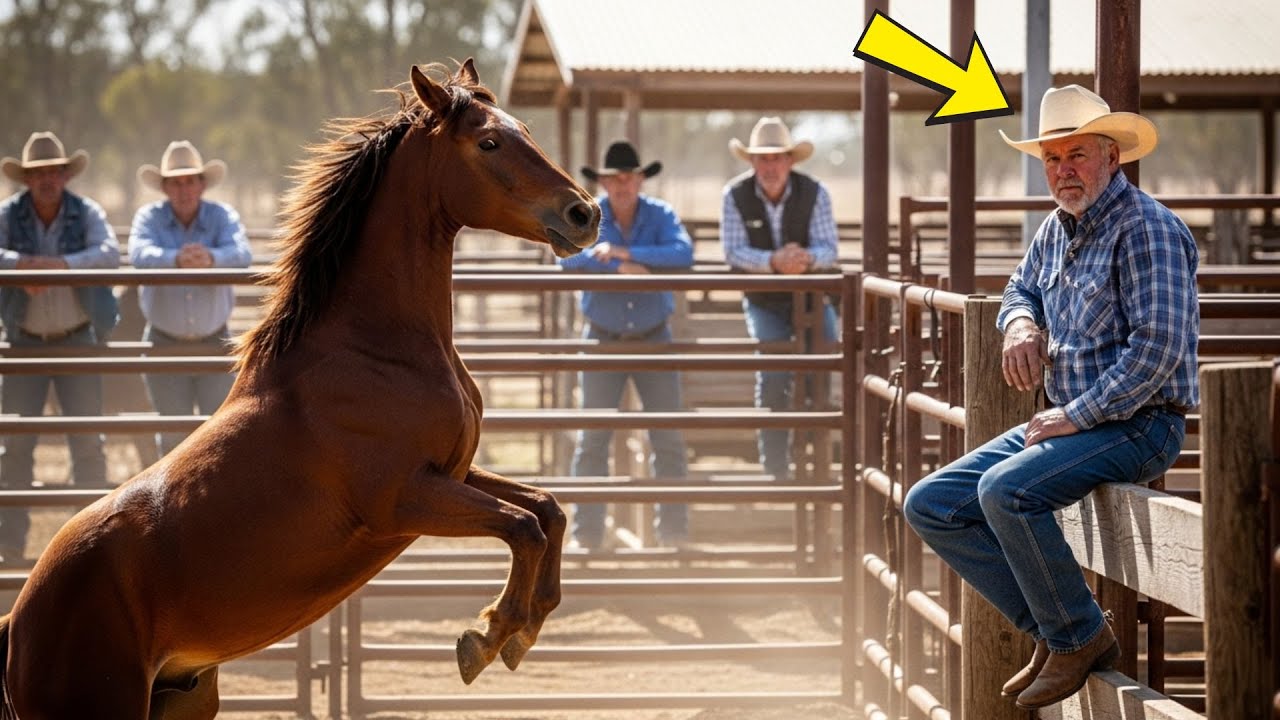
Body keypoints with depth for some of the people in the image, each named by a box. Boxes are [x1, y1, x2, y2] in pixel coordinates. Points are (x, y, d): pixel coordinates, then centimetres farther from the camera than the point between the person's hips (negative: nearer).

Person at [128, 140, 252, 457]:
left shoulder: (222, 216, -7)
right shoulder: (149, 217, -7)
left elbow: (242, 254, -26)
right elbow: (140, 254, -27)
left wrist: (211, 258, -49)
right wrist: (177, 259, -48)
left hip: (214, 344, 0)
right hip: (166, 344, 0)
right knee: (175, 436, 3)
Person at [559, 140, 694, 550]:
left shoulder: (660, 215, -6)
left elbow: (684, 254, -25)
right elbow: (569, 257, -25)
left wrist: (625, 252, -30)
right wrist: (621, 268, -33)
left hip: (653, 338, 1)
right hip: (603, 340, -1)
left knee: (668, 438, -1)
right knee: (593, 439, -4)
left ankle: (674, 531, 6)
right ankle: (586, 534, 0)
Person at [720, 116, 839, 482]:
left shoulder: (814, 193, -13)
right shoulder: (735, 195, -13)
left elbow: (829, 249, -18)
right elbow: (734, 251, -19)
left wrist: (807, 258, -42)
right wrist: (774, 261, -37)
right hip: (765, 302, -1)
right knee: (772, 378, -16)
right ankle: (775, 467, -5)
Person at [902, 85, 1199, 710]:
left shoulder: (1144, 227, -14)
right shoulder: (1058, 227, 12)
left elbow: (1159, 346, -23)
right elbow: (1021, 288, 34)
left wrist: (1075, 416, -21)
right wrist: (1022, 321, 8)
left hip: (1136, 424, -9)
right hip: (1070, 420, 9)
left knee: (1006, 490, -33)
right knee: (930, 505, 1)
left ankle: (1082, 640, -14)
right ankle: (1051, 632, 1)